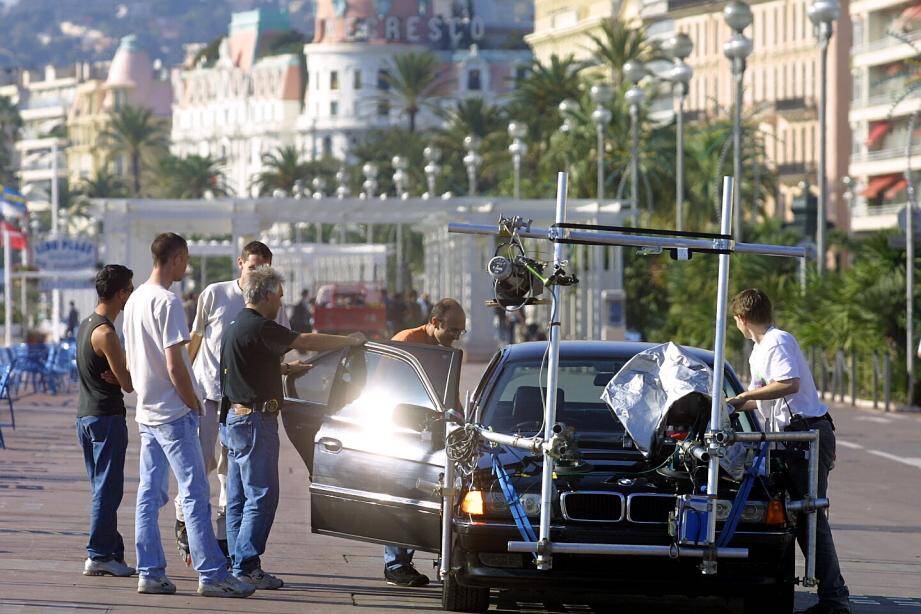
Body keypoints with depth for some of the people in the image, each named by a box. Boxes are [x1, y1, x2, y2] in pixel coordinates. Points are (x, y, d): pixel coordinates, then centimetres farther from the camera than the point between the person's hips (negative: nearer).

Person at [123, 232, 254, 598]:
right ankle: (211, 575, -10)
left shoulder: (135, 300, 13)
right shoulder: (167, 302, -15)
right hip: (173, 414, -9)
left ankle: (150, 573, 8)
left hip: (146, 413, 9)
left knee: (149, 494, 8)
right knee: (194, 492, -8)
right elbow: (174, 366, -19)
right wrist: (194, 405, -8)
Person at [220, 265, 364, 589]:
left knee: (239, 497, 12)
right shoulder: (259, 328, -16)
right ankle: (246, 568, -10)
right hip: (255, 419, -11)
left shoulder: (237, 325, 16)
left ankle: (238, 565, 15)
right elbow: (306, 342, -14)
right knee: (262, 495, -8)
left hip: (234, 418, 11)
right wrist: (350, 340, -3)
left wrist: (285, 368, 25)